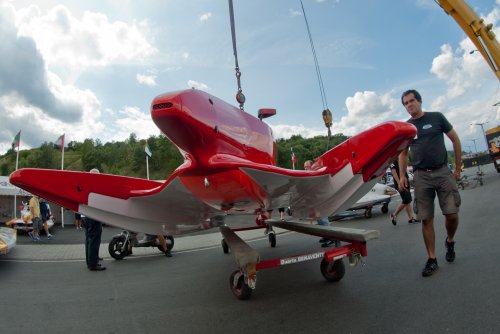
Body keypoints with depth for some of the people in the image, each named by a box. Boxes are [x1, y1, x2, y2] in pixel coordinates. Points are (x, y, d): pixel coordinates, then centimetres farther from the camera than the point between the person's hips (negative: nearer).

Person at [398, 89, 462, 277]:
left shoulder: (437, 118, 5)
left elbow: (455, 140, 9)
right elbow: (403, 153, 15)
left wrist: (458, 168, 5)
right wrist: (402, 175, 4)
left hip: (443, 172, -1)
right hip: (421, 176, 1)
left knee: (452, 214, -7)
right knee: (426, 219, 0)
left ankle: (450, 241, 25)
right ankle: (432, 259, 9)